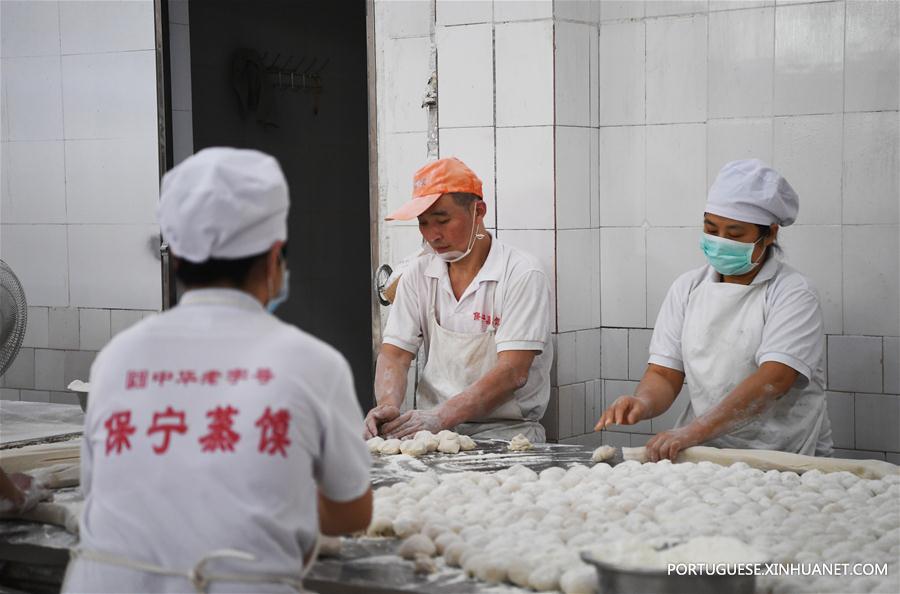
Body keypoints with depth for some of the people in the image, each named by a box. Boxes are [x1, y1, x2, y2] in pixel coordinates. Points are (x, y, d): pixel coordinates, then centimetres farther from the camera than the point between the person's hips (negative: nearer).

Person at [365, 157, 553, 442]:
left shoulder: (522, 274, -8)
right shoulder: (418, 275, 10)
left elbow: (513, 373, -16)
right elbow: (394, 354, 6)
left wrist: (441, 418, -27)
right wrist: (388, 406, -17)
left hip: (503, 429, -5)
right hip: (431, 423, 5)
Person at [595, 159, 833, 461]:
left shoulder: (792, 292, -3)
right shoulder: (687, 288, 13)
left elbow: (773, 381, -17)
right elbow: (664, 374, 12)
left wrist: (692, 432, -27)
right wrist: (642, 403, -14)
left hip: (784, 457, -4)